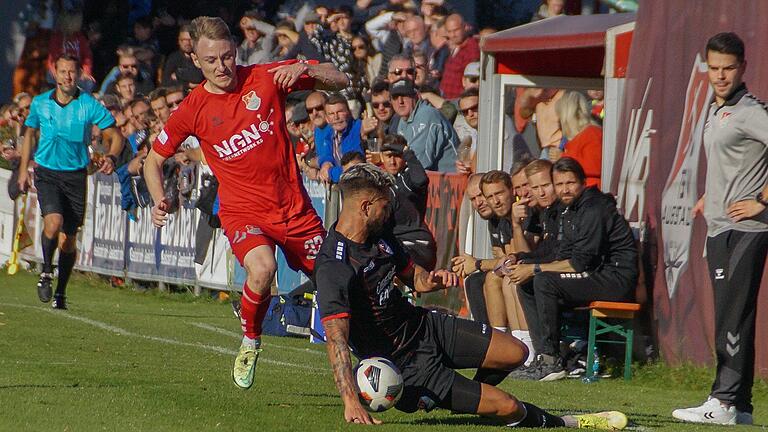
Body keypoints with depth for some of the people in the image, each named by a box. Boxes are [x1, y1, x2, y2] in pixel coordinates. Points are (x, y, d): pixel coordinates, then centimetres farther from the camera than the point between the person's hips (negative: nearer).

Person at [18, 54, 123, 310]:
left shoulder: (90, 106, -5)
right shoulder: (40, 103, 2)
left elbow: (115, 136, 0)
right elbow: (30, 133, 19)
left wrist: (111, 158, -20)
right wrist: (23, 169, 16)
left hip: (76, 175, 0)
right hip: (46, 173, 0)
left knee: (68, 239, 2)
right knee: (53, 221, -24)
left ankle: (61, 292, 19)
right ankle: (46, 272, -1)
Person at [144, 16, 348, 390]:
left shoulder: (265, 78, -5)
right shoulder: (192, 110, -6)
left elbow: (339, 81, -1)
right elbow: (154, 159, 8)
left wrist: (304, 69, -21)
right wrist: (159, 201, -10)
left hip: (294, 206, 2)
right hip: (243, 211, -2)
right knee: (261, 267, -33)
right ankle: (250, 342, -6)